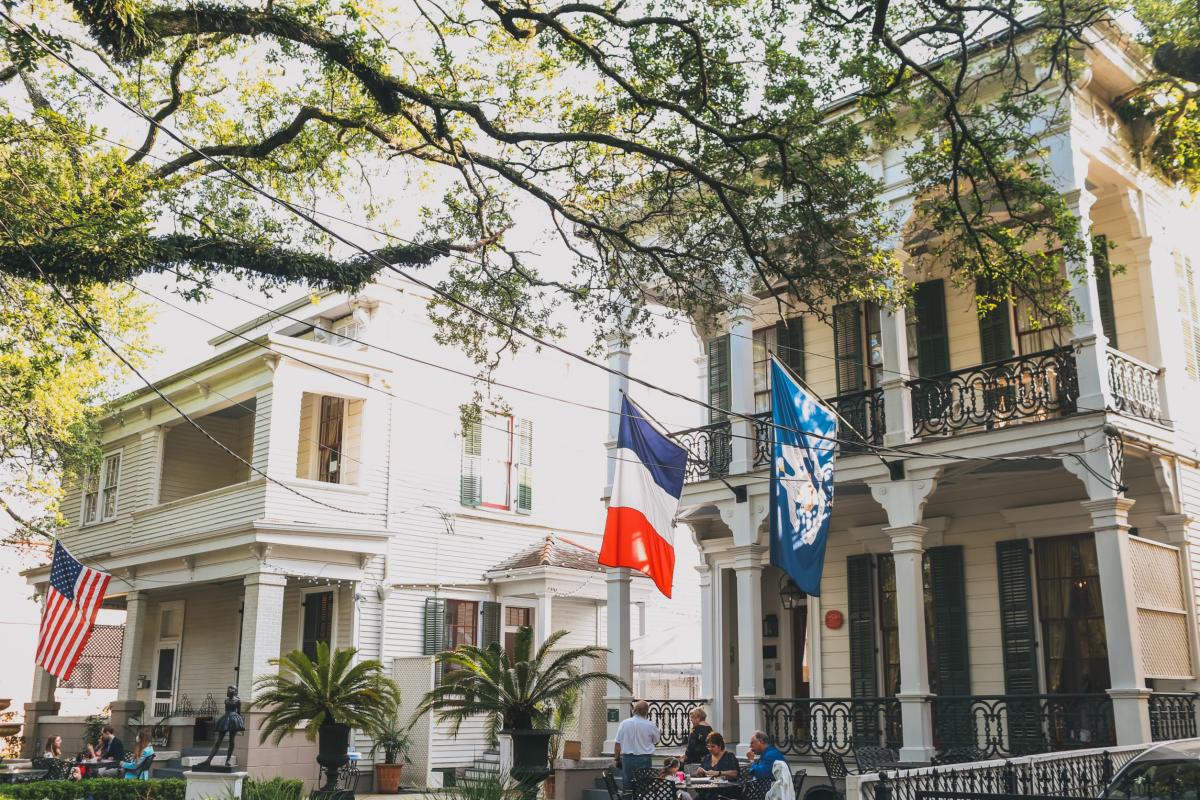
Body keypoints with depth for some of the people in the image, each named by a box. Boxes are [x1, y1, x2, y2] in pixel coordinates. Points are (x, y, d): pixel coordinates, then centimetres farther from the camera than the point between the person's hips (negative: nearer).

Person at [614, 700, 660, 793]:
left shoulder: (624, 723, -3)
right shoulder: (650, 726, -6)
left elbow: (617, 743, -1)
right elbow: (656, 741, 9)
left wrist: (616, 759, 9)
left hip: (627, 758, 1)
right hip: (644, 759, -1)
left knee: (627, 787, 8)